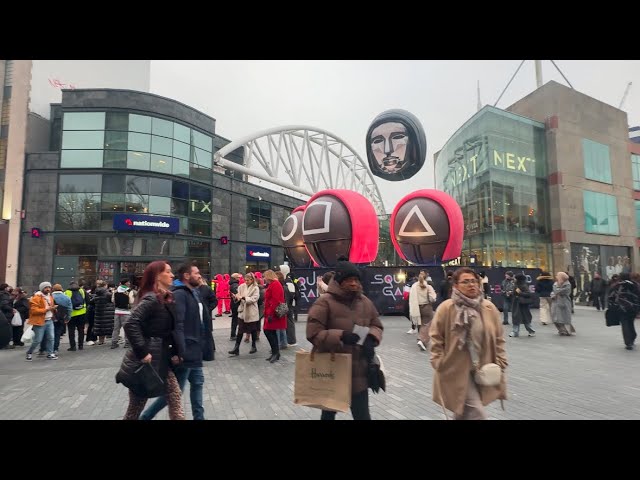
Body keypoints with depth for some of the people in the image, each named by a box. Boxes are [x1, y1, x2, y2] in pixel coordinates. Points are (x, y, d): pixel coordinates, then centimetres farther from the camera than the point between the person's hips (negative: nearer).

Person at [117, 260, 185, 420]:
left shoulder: (166, 298, 9)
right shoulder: (151, 299, -18)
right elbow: (131, 325, -28)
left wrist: (175, 352, 2)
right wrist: (142, 353, -26)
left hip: (161, 359, 9)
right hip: (148, 359, -8)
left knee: (174, 395, 8)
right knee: (137, 403, 8)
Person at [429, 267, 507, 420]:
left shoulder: (489, 308, -1)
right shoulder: (446, 308, -14)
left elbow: (498, 338, 9)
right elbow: (436, 337, -5)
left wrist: (500, 364, 5)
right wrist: (440, 364, -9)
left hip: (482, 370, 5)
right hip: (457, 369, -5)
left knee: (466, 411, 19)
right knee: (478, 413, -7)